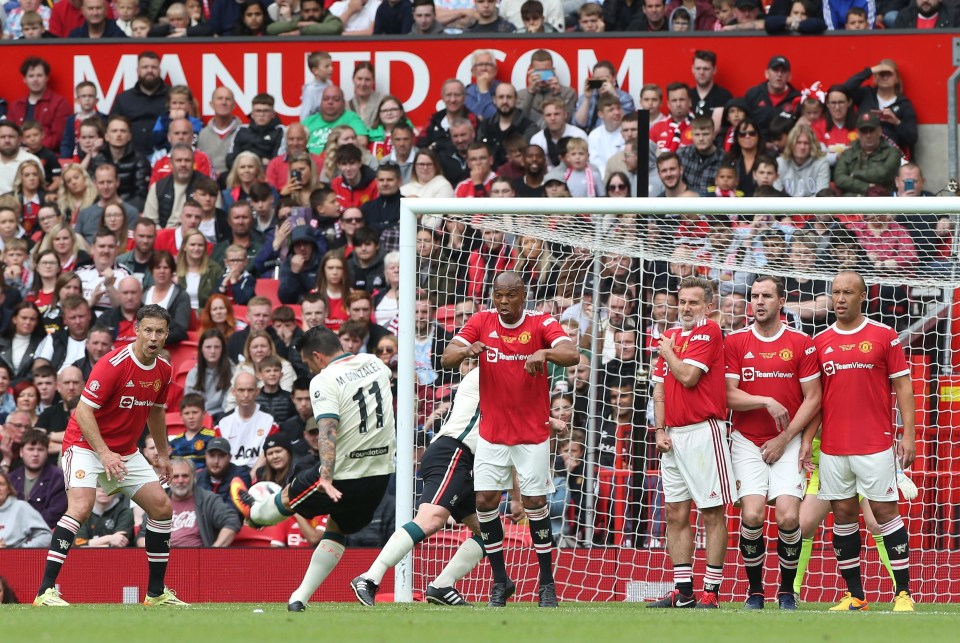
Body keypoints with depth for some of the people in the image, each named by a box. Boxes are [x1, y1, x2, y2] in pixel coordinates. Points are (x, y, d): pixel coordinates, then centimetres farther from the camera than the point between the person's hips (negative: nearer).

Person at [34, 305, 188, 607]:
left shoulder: (163, 370, 2)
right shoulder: (113, 364, -22)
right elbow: (83, 410, -24)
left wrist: (163, 453, 23)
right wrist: (104, 453, -31)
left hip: (126, 452, 8)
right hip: (86, 444, -8)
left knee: (161, 507, 2)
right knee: (81, 506, -27)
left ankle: (156, 592, 15)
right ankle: (45, 591, -29)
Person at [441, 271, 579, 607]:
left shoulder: (542, 324, -8)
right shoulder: (482, 322, -1)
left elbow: (572, 355, -23)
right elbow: (447, 358, -10)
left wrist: (544, 352, -44)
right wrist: (466, 350, -33)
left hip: (533, 432, -2)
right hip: (492, 430, 2)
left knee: (535, 503, -3)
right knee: (485, 501, -2)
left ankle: (547, 583, 9)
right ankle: (500, 580, 12)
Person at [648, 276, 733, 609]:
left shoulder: (709, 332, -6)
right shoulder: (670, 336, 16)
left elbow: (688, 376, -15)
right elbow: (660, 387, 16)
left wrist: (668, 353, 2)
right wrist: (660, 430, 6)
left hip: (703, 430, -8)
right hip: (674, 435, 8)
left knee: (712, 513, -4)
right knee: (676, 513, 7)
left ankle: (711, 592, -4)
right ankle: (683, 592, 11)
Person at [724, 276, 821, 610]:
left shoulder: (801, 343, 1)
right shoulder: (735, 342, 4)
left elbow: (812, 398, 1)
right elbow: (729, 395, -2)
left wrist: (784, 439, -6)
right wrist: (766, 402, -17)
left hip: (787, 442, -1)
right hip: (747, 441, 1)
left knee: (788, 516, -13)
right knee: (752, 514, -15)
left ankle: (787, 590, 7)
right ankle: (754, 591, 2)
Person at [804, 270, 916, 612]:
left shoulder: (884, 336, 0)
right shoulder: (820, 342, 9)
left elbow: (902, 386, 0)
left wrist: (908, 435, -6)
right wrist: (807, 439, 4)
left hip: (875, 444, -3)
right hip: (833, 448, 3)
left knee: (885, 511, -4)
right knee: (843, 514, 4)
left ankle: (903, 593, -1)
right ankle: (854, 595, 11)